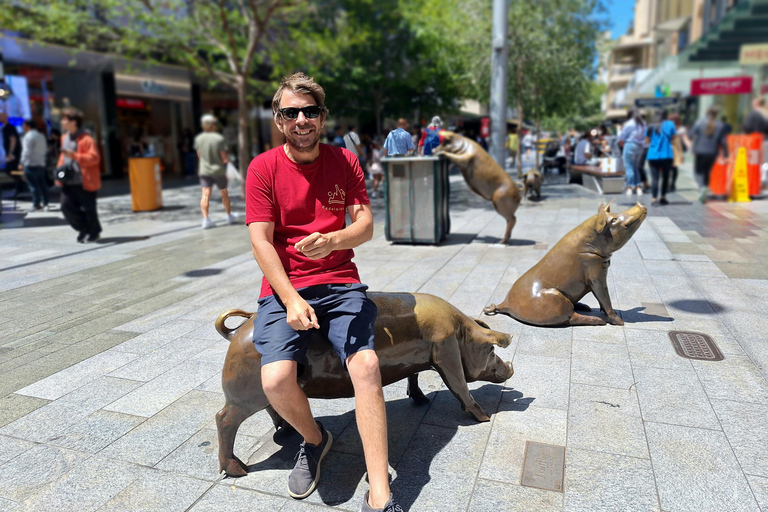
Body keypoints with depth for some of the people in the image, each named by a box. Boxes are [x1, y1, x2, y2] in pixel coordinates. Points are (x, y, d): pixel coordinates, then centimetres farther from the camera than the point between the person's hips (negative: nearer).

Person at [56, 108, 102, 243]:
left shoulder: (86, 139, -13)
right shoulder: (65, 138, 13)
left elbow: (94, 157, -21)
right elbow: (63, 156, 23)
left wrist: (74, 155, -29)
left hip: (85, 182, -7)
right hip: (68, 182, 7)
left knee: (89, 209, 2)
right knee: (66, 206, 1)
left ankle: (94, 233, 21)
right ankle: (83, 229, 19)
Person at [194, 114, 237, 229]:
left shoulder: (198, 138, -2)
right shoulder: (218, 138, -16)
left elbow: (199, 155, 10)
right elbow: (225, 157, -14)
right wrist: (226, 160, 8)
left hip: (204, 171, 3)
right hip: (218, 170, -3)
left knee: (205, 195, -1)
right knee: (224, 193, 14)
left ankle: (205, 219, -12)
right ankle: (229, 216, 28)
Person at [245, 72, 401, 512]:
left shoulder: (345, 162, 7)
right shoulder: (264, 167, 0)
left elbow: (366, 226, -1)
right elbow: (261, 241, -6)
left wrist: (331, 240, -24)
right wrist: (291, 300, -19)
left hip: (341, 284, 1)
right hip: (284, 288, -1)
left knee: (367, 365, -24)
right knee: (277, 380, -23)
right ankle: (314, 440, 13)